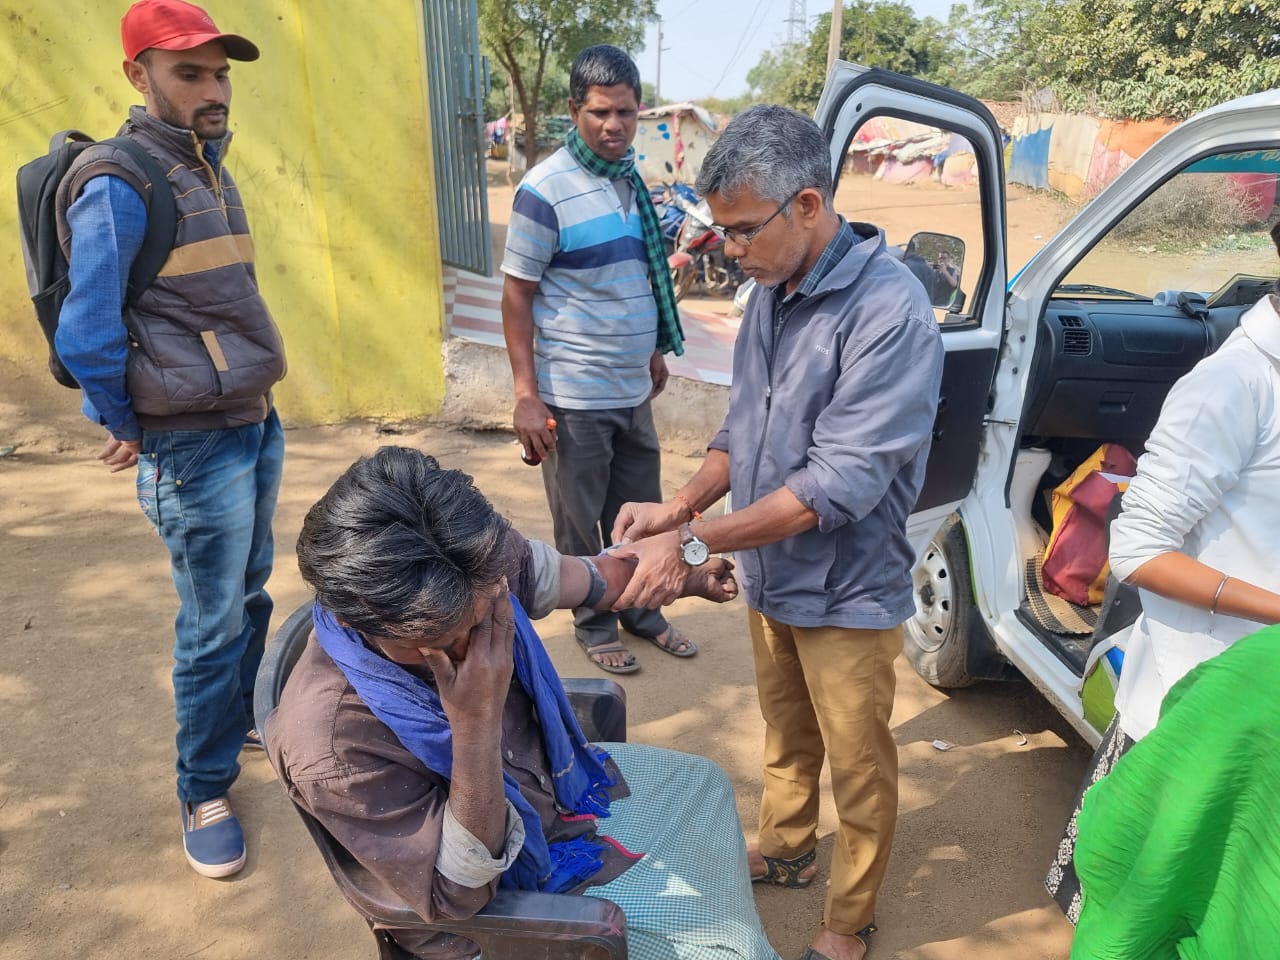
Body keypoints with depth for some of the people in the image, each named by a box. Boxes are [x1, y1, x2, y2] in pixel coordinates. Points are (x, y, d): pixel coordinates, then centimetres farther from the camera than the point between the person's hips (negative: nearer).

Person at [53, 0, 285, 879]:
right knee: (213, 626, 1)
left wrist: (259, 403, 14)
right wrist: (125, 429, -2)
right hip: (194, 445, -8)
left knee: (251, 596, 20)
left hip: (258, 424, 8)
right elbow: (86, 333, -14)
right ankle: (204, 793, 19)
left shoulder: (211, 172, 12)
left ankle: (241, 722, 40)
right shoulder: (118, 187, -15)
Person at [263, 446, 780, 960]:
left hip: (557, 782, 6)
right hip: (491, 902, -6)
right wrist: (476, 726, -45)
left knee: (704, 785, 26)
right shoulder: (331, 742, -40)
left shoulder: (474, 571, -24)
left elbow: (585, 579, -2)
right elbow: (460, 894, -29)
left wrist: (689, 577, 15)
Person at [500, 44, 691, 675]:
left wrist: (654, 351, 20)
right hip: (575, 397, -6)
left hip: (633, 389, 6)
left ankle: (641, 611, 35)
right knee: (581, 524, 9)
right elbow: (516, 296, -13)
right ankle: (595, 624, 28)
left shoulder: (630, 178, 7)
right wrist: (526, 395, -16)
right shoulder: (546, 191, -14)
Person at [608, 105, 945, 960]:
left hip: (846, 592, -6)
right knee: (787, 737, 26)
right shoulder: (772, 292, -1)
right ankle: (785, 852, 51)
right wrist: (680, 506, -8)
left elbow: (840, 484, -29)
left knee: (858, 768, 15)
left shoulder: (888, 310, -25)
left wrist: (696, 542, -28)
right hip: (772, 576, 7)